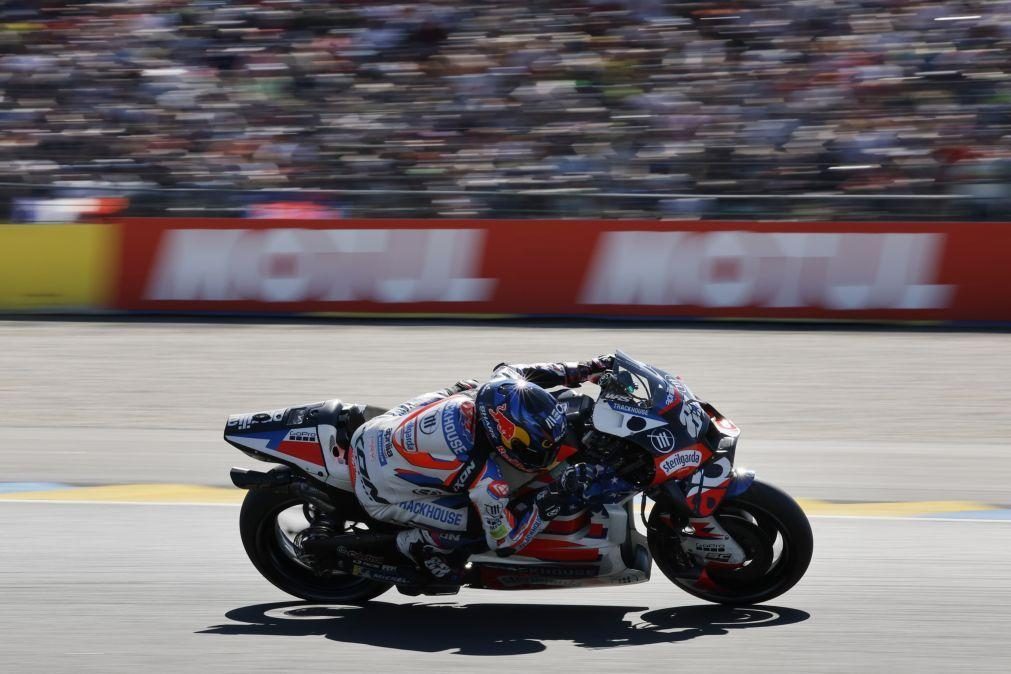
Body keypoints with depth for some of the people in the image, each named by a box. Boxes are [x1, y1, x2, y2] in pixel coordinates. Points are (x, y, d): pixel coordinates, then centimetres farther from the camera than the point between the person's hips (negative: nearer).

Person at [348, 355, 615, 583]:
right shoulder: (486, 480, -33)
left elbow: (508, 370, 8)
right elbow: (504, 543, -19)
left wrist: (586, 369, 7)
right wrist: (552, 501, -27)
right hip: (380, 491, -8)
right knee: (482, 523, -16)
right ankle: (420, 543, 11)